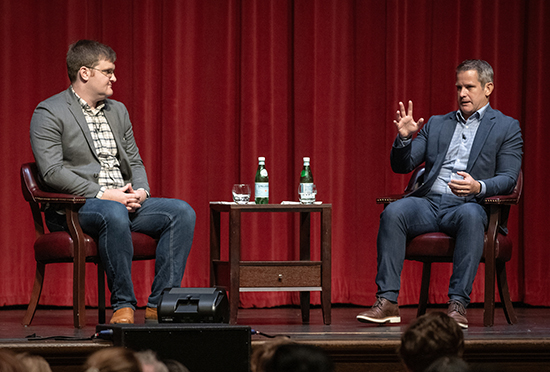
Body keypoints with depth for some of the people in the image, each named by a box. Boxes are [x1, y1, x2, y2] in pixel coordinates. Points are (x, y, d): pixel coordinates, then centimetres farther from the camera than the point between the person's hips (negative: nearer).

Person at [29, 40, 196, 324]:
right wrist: (103, 193, -20)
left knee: (182, 212, -15)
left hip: (125, 202, 7)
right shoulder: (49, 113, -4)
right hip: (75, 206, -7)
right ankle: (123, 305, -30)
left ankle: (160, 305, -19)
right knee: (113, 213, -40)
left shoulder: (118, 111, 20)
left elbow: (134, 162, 21)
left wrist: (141, 190, -3)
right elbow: (52, 172, -14)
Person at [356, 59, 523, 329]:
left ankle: (458, 304, -40)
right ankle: (387, 302, -32)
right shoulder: (436, 124, 24)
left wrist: (479, 187, -20)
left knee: (470, 215, -40)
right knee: (393, 213, -29)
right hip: (429, 203, 3)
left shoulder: (506, 128, 12)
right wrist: (404, 138, -3)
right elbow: (401, 166, 18)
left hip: (468, 205, -3)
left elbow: (508, 179, 1)